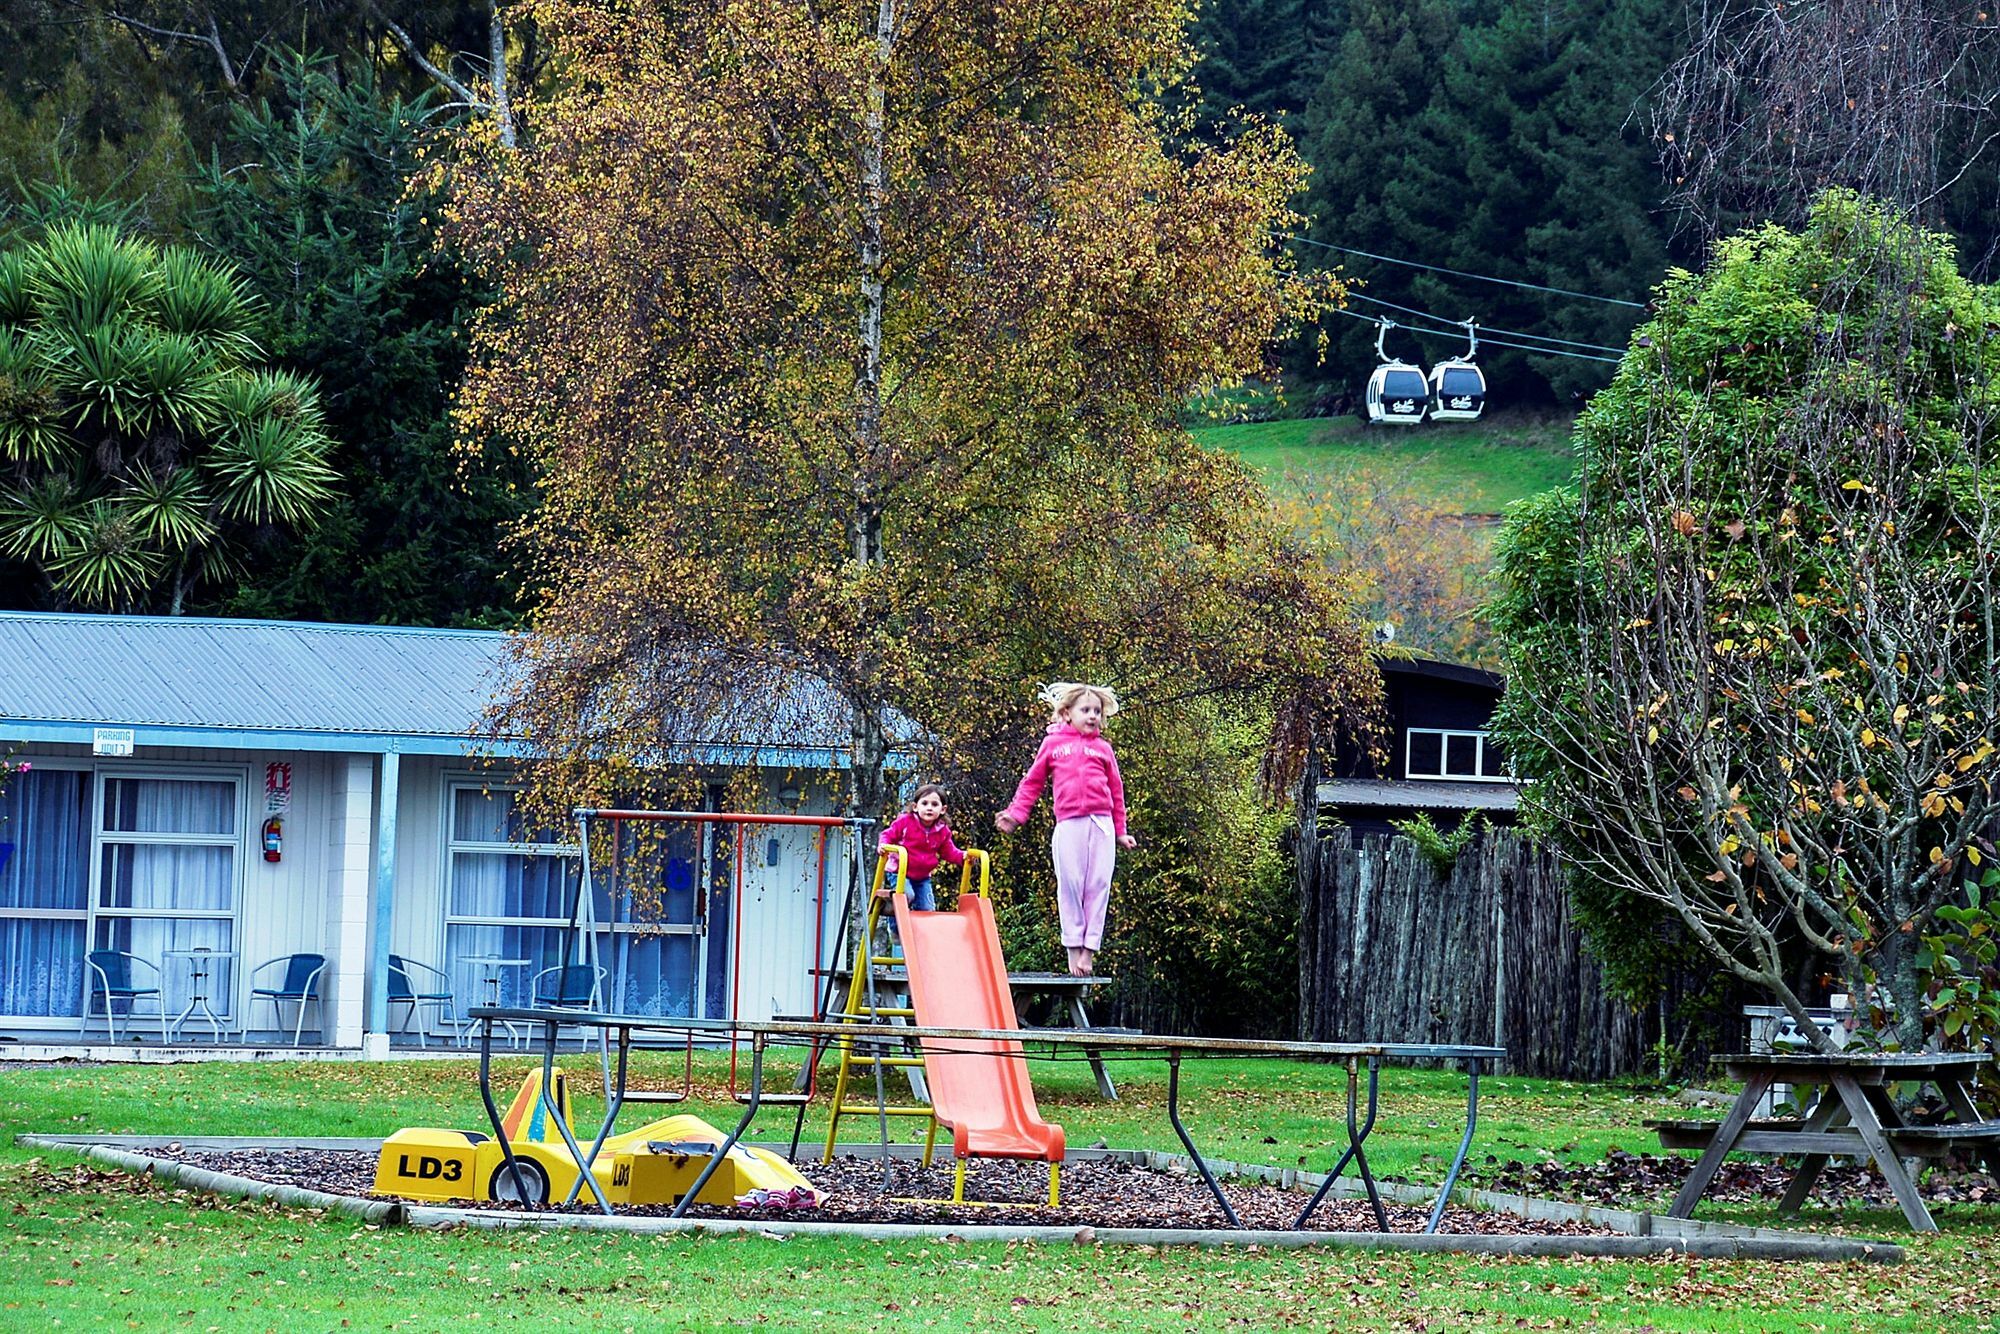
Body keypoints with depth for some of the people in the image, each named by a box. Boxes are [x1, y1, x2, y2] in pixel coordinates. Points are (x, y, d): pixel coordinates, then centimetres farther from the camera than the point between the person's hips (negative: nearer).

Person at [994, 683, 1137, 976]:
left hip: (1102, 823, 1)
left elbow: (1116, 790, 19)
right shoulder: (1053, 743, 12)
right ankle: (1073, 949, -1)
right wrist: (1015, 815, 7)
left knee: (1098, 886, -4)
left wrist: (1121, 831, 17)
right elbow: (1032, 783, 16)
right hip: (1069, 824, -1)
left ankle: (1089, 950, -3)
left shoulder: (1103, 748, 15)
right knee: (1070, 884, -5)